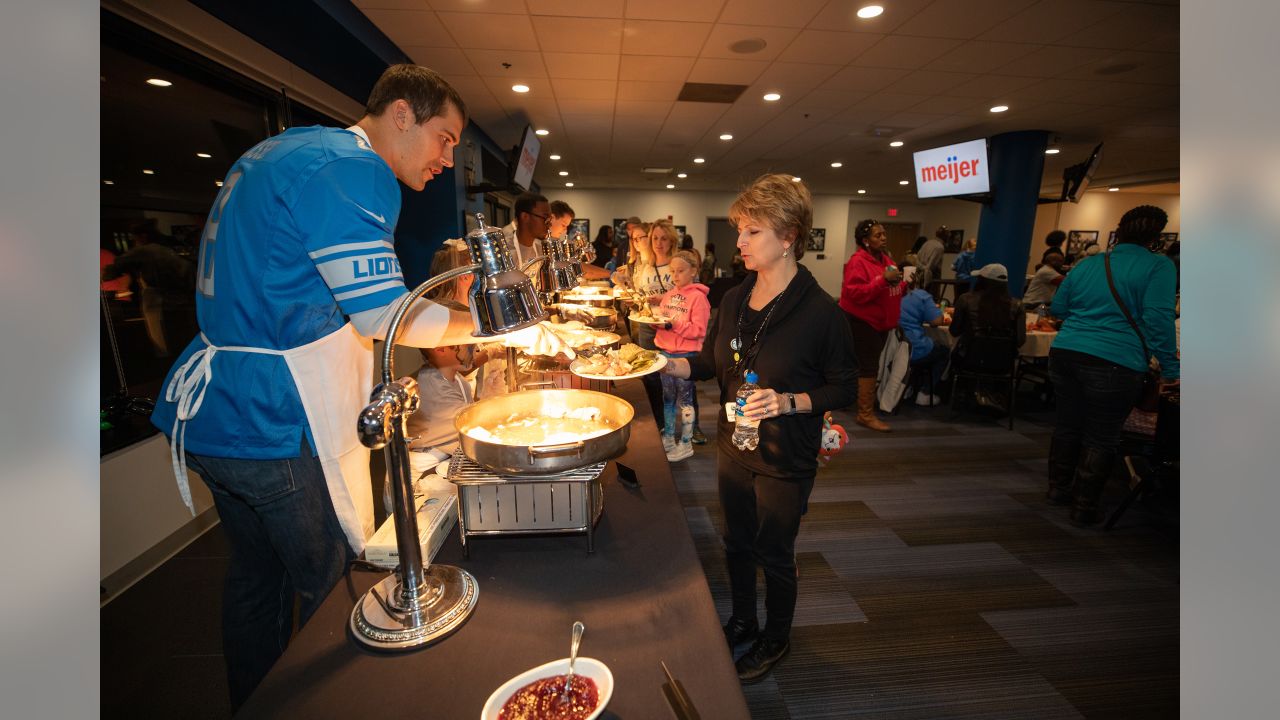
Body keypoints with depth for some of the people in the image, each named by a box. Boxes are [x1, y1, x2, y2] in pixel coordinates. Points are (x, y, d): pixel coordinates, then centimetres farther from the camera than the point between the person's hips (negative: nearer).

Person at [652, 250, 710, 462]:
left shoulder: (698, 297, -11)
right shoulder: (669, 294, 10)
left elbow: (698, 330, -17)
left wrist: (674, 323, -25)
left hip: (686, 355, -7)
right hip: (666, 351, 7)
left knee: (685, 399, 2)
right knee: (667, 397, 16)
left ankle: (686, 444, 14)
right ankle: (668, 438, 30)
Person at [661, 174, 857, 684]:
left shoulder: (819, 311, -19)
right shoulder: (734, 299, -1)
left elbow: (844, 388, -13)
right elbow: (711, 363, 7)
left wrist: (788, 402, -28)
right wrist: (664, 364, -8)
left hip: (785, 460, -5)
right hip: (733, 446, 6)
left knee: (774, 554, 14)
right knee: (737, 542, 22)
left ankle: (776, 639, 42)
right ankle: (742, 622, 48)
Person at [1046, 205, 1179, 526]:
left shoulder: (1086, 265, 12)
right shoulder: (1158, 266, -2)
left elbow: (1057, 308, 18)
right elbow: (1158, 319, -9)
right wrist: (1169, 369, -3)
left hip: (1064, 353, 5)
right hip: (1114, 363, -5)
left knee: (1068, 424, 19)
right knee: (1101, 438, 6)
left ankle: (1058, 488, 31)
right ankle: (1083, 507, 13)